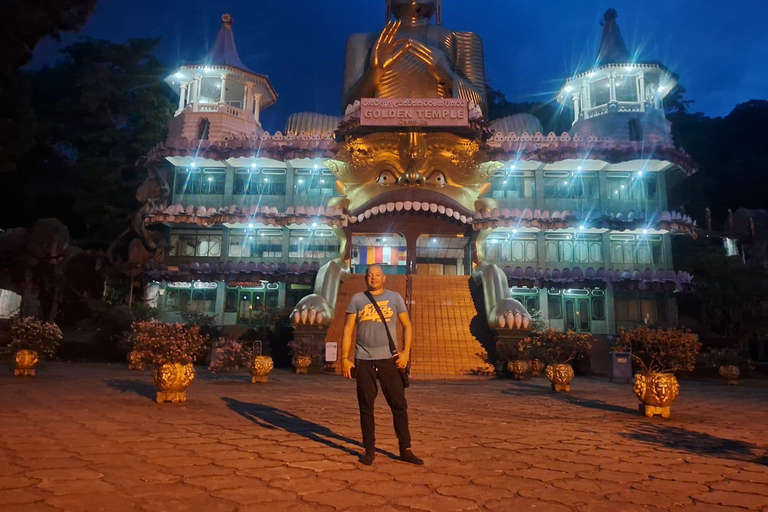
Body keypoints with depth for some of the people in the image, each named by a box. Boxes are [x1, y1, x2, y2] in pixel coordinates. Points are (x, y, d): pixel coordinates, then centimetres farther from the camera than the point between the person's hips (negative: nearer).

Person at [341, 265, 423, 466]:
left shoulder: (394, 298, 7)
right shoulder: (357, 299, 7)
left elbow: (407, 326, 9)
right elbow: (348, 330, 5)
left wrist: (406, 351, -5)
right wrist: (345, 358, -3)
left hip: (389, 359, 0)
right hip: (364, 360, 0)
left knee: (399, 405, 2)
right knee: (366, 407, 5)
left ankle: (405, 450, 12)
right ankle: (369, 450, 17)